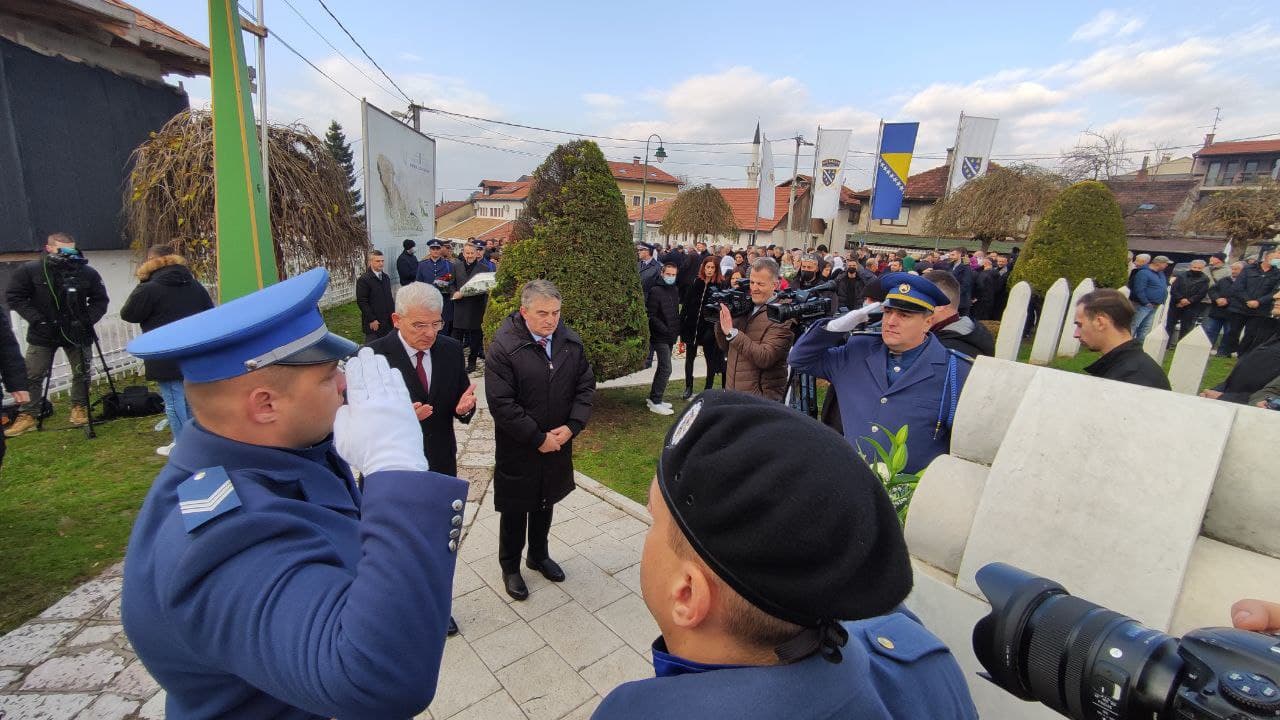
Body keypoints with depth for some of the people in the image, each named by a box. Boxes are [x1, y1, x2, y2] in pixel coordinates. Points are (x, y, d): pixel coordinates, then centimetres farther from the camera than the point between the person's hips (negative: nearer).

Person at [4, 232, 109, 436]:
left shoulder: (87, 272, -5)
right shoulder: (29, 270, -8)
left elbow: (100, 300, 3)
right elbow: (14, 297, -2)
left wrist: (87, 320, -10)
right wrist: (36, 319, -12)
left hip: (78, 333, 1)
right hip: (42, 334, 0)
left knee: (82, 373, 8)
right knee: (32, 376, 4)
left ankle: (79, 408, 24)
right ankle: (27, 415, 14)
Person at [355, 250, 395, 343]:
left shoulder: (386, 277, 11)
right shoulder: (363, 279, -10)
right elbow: (361, 302, -13)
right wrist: (372, 320, -16)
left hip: (387, 321, 6)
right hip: (373, 323, -6)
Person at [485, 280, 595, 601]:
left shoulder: (571, 342, -4)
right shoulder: (503, 347, -20)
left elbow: (586, 385, 1)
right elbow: (501, 404, -22)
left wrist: (571, 427, -12)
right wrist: (538, 438, -20)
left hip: (558, 444, 5)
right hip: (518, 449, -4)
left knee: (545, 503, 24)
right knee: (515, 510, 14)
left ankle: (539, 555, 47)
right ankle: (510, 567, 38)